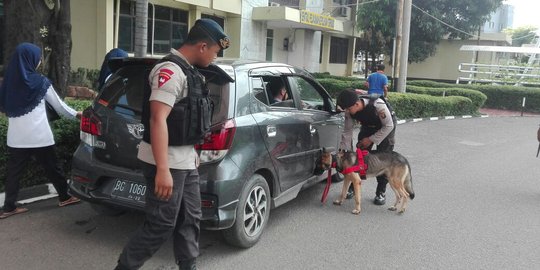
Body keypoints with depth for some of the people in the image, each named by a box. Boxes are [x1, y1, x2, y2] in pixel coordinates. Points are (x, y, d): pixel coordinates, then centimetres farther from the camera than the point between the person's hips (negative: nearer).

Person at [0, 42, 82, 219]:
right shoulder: (40, 82, -8)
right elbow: (59, 105, 2)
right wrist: (76, 115, 16)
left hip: (16, 137, 4)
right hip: (39, 136, -3)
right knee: (52, 167, 11)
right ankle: (64, 197, 23)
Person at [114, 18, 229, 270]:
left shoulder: (188, 71, 14)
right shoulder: (170, 70, -17)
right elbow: (158, 119, -26)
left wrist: (193, 153, 26)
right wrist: (163, 170, -30)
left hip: (185, 160, 10)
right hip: (168, 163, -10)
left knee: (190, 219, 13)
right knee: (161, 225, -2)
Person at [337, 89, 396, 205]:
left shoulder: (378, 105, -40)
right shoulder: (349, 111, -26)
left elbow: (389, 126, -27)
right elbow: (347, 131, -16)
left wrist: (371, 139, -26)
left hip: (386, 126, -4)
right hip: (368, 126, 4)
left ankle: (381, 192, -1)